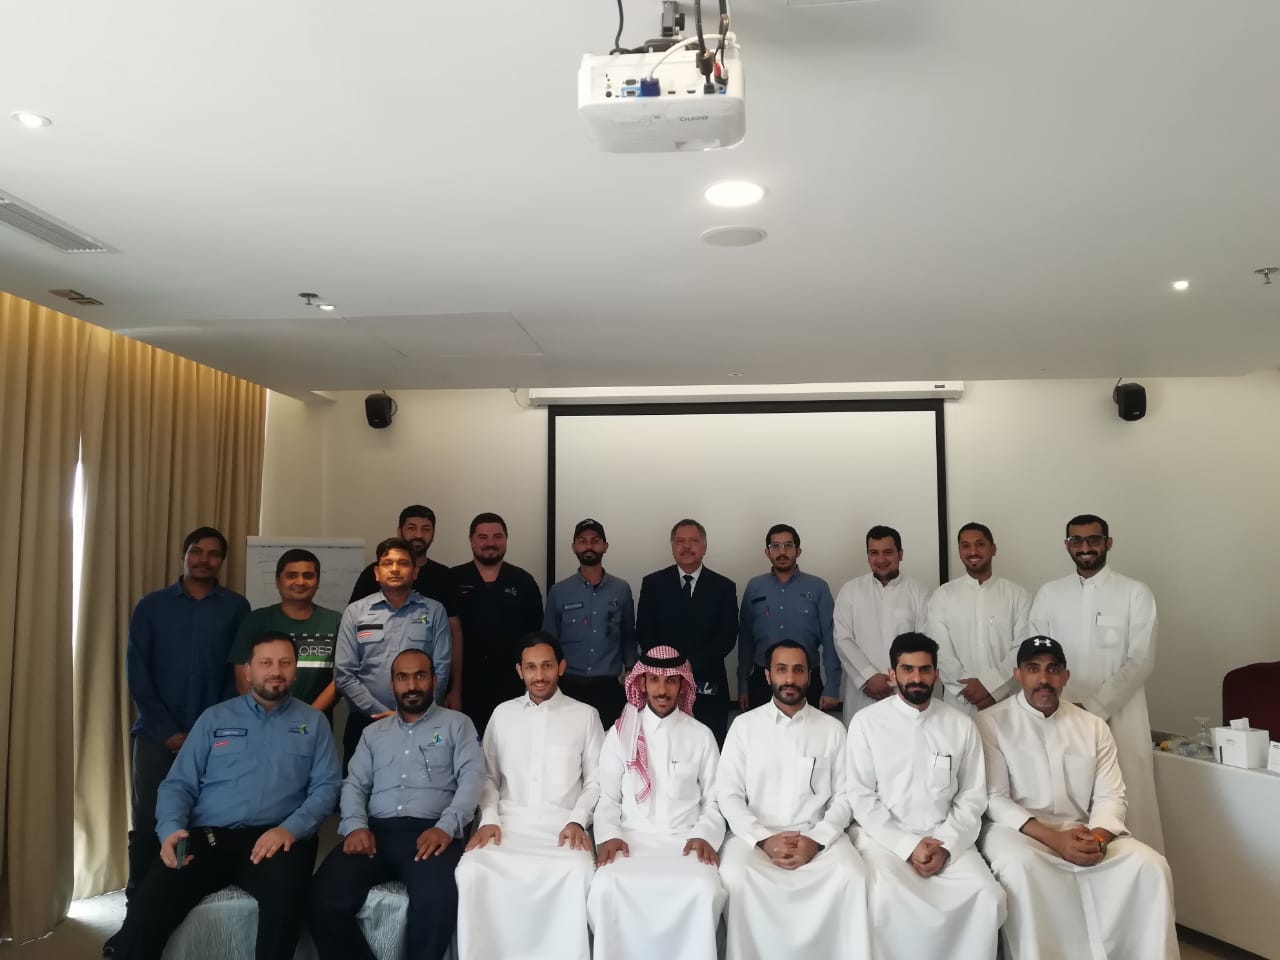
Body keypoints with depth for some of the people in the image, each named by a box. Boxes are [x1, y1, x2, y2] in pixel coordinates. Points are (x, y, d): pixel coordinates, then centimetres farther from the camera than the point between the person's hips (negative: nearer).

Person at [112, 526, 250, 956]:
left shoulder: (236, 608, 4)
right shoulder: (151, 606, 6)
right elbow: (137, 673, 1)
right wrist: (167, 730, -7)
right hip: (157, 734, 1)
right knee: (147, 825, 2)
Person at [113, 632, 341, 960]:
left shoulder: (313, 722, 12)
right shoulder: (215, 718, 15)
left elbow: (325, 787, 2)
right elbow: (179, 784, 9)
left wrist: (290, 829, -15)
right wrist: (171, 829, -11)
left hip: (274, 838, -1)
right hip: (207, 836, 2)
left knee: (285, 888, -35)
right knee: (149, 905, -25)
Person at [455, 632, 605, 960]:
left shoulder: (585, 715, 8)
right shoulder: (502, 714, 14)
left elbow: (596, 781, 7)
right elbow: (488, 775, 14)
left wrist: (577, 820, -8)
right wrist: (489, 819, -2)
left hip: (563, 824, -2)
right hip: (509, 821, 2)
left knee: (577, 872, -34)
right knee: (473, 868, -28)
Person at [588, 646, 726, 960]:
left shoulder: (701, 736, 7)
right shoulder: (619, 733, 7)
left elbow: (714, 801, 9)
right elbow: (607, 799, 9)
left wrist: (704, 835, -8)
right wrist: (609, 836, -8)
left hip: (685, 840, 0)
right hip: (632, 838, 0)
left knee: (705, 892, -30)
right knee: (606, 890, -29)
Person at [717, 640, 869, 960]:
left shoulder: (832, 729, 7)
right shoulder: (744, 725, 4)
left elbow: (843, 796, 4)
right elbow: (728, 795, 0)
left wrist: (816, 840, -12)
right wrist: (763, 839, -14)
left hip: (818, 836, 1)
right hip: (756, 834, -1)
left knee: (851, 877, -28)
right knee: (736, 876, -30)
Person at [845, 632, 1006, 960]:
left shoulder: (961, 725, 5)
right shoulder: (867, 722, -3)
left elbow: (972, 797, 6)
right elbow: (861, 798, -4)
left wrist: (946, 846, -9)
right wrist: (908, 845, -13)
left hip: (947, 839, 3)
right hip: (885, 837, -3)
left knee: (988, 897, -21)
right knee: (888, 899, -30)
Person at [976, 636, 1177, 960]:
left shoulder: (1093, 726, 11)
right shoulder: (991, 723, -3)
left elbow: (1110, 796, 5)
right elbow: (994, 798, -8)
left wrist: (1098, 837, -17)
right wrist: (1053, 838, -20)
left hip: (1083, 833, 4)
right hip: (1018, 830, -4)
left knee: (1150, 866, -19)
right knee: (1020, 866, -36)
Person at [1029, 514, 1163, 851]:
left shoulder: (1136, 593, 1)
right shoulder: (1047, 594, 8)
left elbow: (1140, 661, -6)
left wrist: (1094, 706, -12)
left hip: (1119, 719, -2)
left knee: (1128, 807, -1)